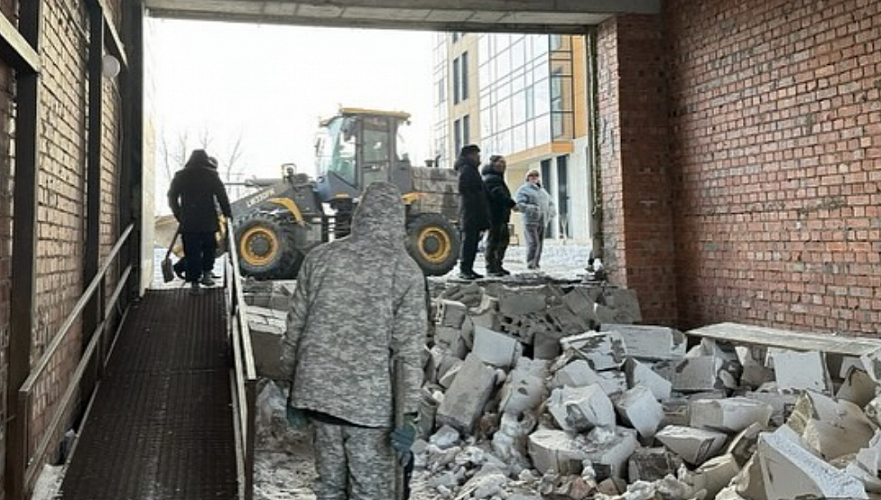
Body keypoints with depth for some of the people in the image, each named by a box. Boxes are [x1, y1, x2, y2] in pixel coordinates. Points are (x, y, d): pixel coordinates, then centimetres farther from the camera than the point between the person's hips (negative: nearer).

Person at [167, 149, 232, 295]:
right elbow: (222, 196, -3)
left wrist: (179, 216, 17)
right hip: (208, 221, -2)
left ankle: (194, 283, 4)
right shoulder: (211, 175, 0)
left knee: (191, 252, 5)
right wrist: (228, 214, 6)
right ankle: (206, 274, 7)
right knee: (209, 247, 17)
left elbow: (172, 197, 11)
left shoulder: (180, 176, 8)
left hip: (187, 222, 2)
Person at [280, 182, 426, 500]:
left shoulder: (320, 257, 2)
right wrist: (408, 413, -7)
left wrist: (294, 389, 16)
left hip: (317, 391, 4)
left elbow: (295, 327, 6)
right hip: (371, 401, -4)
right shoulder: (405, 270, -8)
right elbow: (408, 349, -12)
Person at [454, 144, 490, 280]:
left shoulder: (472, 170, 23)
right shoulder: (466, 169, -8)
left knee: (473, 240, 10)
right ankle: (464, 269, -9)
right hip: (469, 211, -10)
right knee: (469, 239, -10)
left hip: (475, 212, 10)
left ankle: (468, 269, 14)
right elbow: (462, 188, -20)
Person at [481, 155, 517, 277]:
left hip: (501, 215, 11)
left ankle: (497, 266, 23)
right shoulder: (491, 179, -13)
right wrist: (512, 204, -33)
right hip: (495, 215, -11)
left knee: (503, 240, 15)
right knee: (493, 240, -7)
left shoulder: (497, 178, 23)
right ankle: (491, 268, -3)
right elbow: (499, 194, -26)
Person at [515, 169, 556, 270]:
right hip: (530, 221, -7)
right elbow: (519, 204, -11)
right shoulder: (524, 189, 1)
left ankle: (536, 263, 13)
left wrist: (551, 211, 8)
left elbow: (550, 202, 30)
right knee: (533, 243, -15)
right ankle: (530, 263, -9)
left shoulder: (542, 190, 24)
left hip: (542, 221, 7)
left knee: (540, 243, 6)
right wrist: (530, 208, -26)